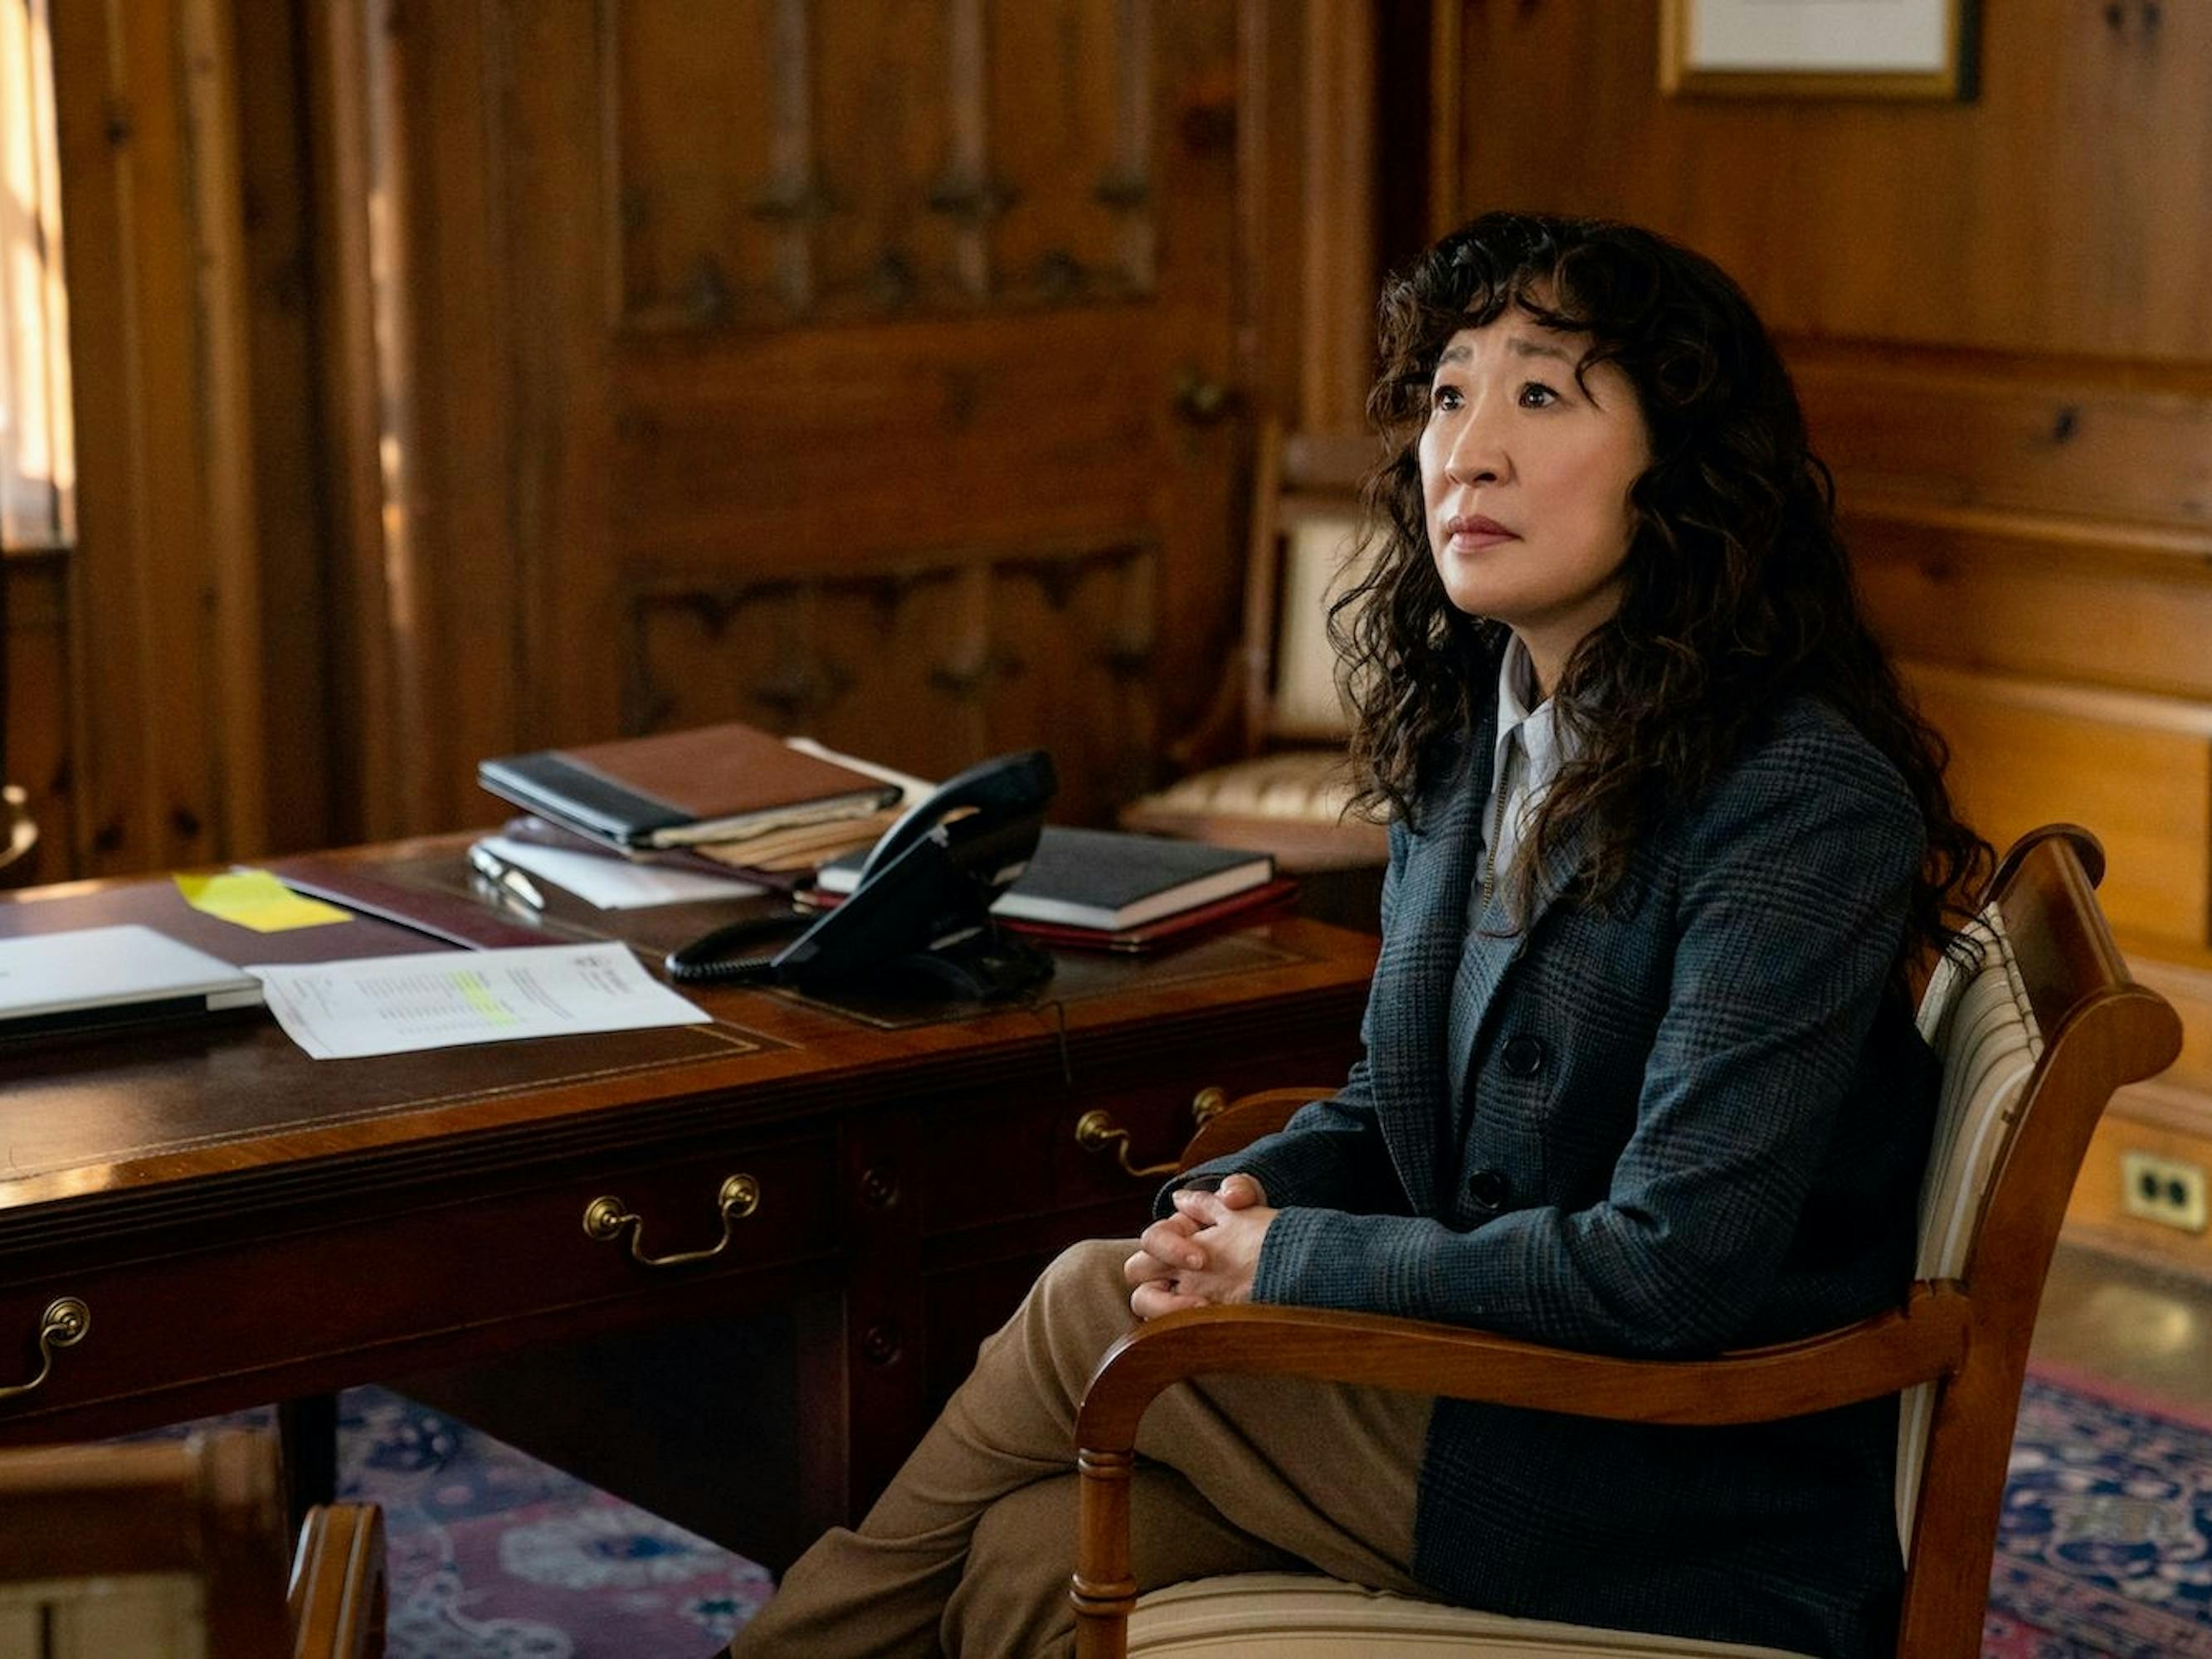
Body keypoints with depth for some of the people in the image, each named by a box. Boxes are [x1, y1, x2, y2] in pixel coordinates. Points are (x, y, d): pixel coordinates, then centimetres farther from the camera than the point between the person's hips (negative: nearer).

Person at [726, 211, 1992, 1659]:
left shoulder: (1801, 809, -20)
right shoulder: (1462, 727, 7)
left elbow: (1668, 1263, -24)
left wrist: (1289, 1261, -15)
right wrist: (1240, 1203, -6)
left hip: (1693, 1532, -7)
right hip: (1488, 1378, 7)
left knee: (1086, 1315, -10)